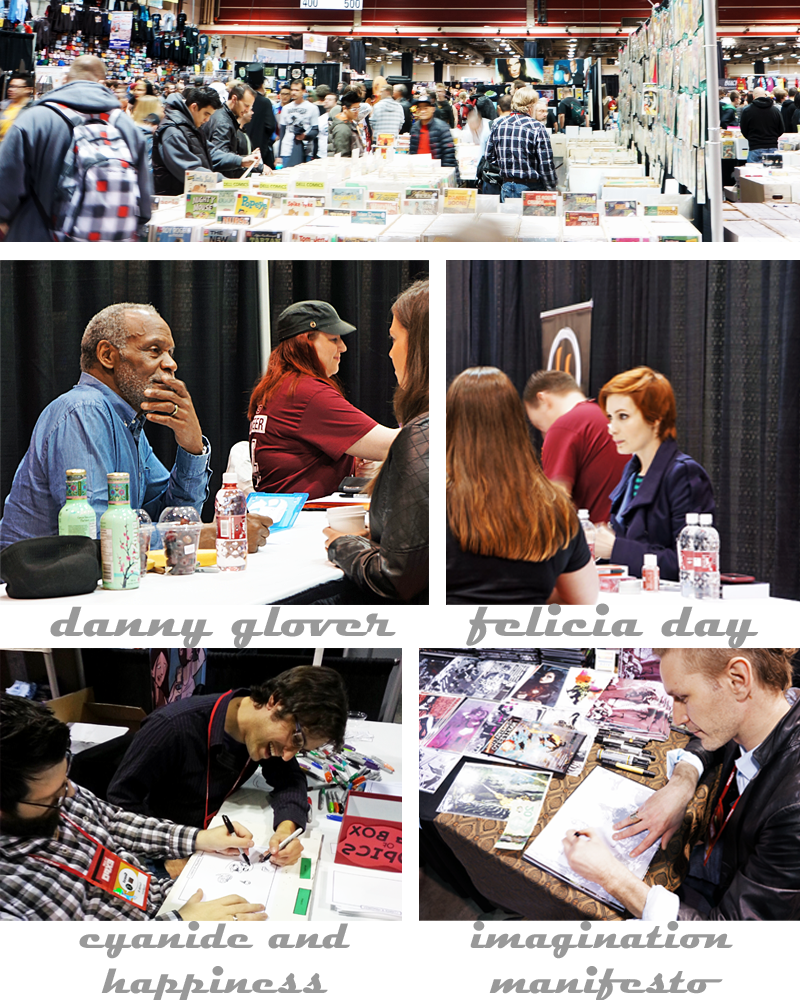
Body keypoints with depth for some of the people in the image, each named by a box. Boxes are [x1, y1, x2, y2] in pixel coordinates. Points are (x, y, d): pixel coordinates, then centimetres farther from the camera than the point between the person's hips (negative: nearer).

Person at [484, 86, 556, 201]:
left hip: (506, 187, 5)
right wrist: (552, 190, -4)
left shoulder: (498, 126, 4)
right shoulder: (537, 128, -11)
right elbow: (546, 163, -12)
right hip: (530, 188, -5)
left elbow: (489, 157, 11)